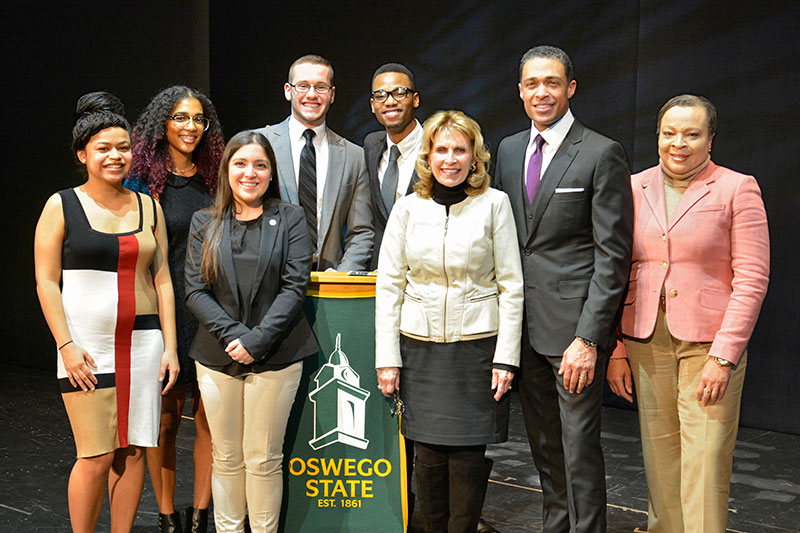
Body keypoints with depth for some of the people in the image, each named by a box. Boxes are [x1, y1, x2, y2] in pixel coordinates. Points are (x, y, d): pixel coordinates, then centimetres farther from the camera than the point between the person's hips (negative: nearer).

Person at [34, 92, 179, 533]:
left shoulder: (148, 207, 10)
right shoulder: (62, 206, 0)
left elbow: (162, 279, 10)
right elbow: (46, 283, -2)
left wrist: (170, 346, 4)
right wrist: (67, 346, -10)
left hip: (142, 343, 3)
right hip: (86, 346, -3)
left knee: (133, 450, 6)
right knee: (96, 457, -4)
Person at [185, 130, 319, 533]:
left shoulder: (290, 219, 3)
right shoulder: (204, 223, 8)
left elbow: (294, 286, -5)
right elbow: (195, 291, 1)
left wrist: (257, 340, -14)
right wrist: (231, 334, -13)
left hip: (275, 357, -2)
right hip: (217, 356, 2)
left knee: (264, 459, 5)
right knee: (226, 458, 11)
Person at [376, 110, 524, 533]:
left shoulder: (494, 204, 1)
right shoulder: (408, 208, 5)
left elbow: (511, 286, 0)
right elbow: (389, 285, 5)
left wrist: (506, 357, -6)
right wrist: (387, 358, 0)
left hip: (477, 346, -1)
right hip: (420, 349, 2)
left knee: (468, 454, 1)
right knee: (428, 455, 5)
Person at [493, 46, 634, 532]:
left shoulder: (602, 154, -8)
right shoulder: (509, 149, 12)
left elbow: (613, 255, -11)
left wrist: (588, 337, -17)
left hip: (574, 326, -6)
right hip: (524, 324, 6)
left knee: (580, 444, -1)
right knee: (543, 444, 16)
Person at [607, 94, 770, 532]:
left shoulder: (738, 189, -1)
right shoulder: (634, 188, 8)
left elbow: (751, 279, -6)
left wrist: (723, 356, -12)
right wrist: (615, 350, 3)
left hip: (710, 343, -3)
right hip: (646, 342, 3)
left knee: (706, 461, -3)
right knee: (659, 454, 10)